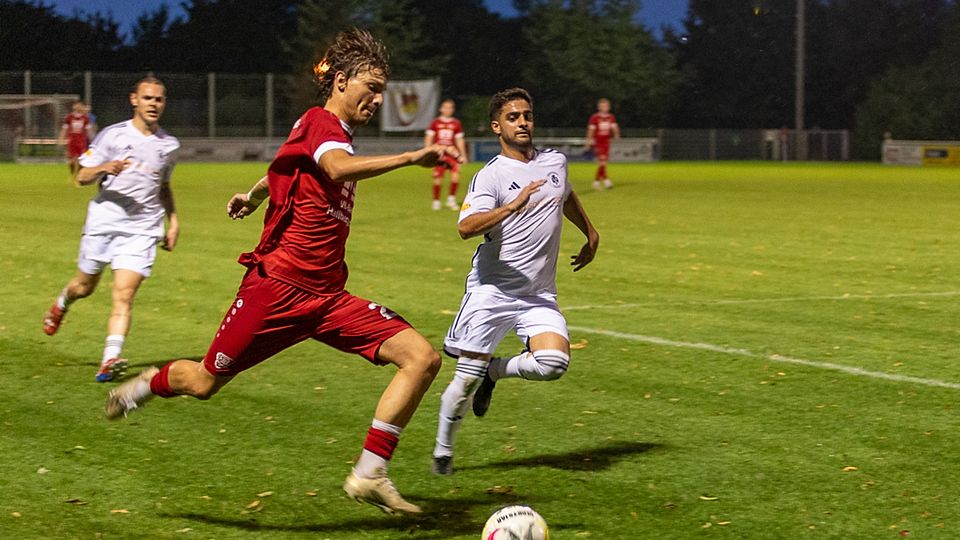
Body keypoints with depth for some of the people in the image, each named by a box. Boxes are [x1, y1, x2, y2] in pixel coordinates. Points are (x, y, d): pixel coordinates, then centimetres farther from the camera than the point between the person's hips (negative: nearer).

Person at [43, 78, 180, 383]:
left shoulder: (169, 145, 11)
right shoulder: (113, 135, -1)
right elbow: (82, 177, -2)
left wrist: (173, 220, 19)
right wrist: (105, 168, -22)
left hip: (142, 229, 1)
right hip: (104, 221, -1)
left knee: (124, 295, -14)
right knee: (84, 287, 12)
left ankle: (110, 360, -21)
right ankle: (61, 304, 48)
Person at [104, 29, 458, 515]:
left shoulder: (337, 134, 15)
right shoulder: (320, 123, -13)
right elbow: (340, 169, -37)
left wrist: (255, 194, 53)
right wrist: (409, 158, -43)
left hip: (327, 297, 8)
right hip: (277, 288, -8)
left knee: (422, 357, -12)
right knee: (205, 382, 6)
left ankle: (369, 475, -9)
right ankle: (148, 384, 42)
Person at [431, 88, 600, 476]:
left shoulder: (555, 161, 9)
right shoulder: (490, 176, -9)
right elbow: (466, 227, -25)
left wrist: (590, 234, 37)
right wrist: (511, 206, -36)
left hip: (539, 294, 4)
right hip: (492, 289, -4)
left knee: (555, 362, -19)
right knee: (467, 377, -2)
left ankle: (495, 371, 11)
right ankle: (443, 451, 19)